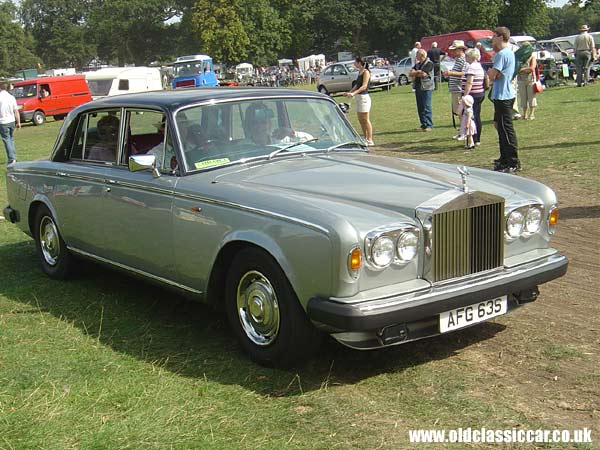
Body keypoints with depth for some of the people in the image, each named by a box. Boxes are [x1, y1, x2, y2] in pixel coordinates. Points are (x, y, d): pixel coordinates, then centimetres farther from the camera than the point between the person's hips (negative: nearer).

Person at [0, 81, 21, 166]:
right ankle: (13, 157, 22)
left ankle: (11, 159, -10)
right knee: (11, 139, 18)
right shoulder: (12, 97, 3)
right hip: (12, 121, 5)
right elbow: (16, 111, 6)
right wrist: (18, 122, 12)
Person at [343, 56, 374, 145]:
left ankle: (370, 140, -5)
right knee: (360, 119, 10)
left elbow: (364, 86, -19)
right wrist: (349, 92, 19)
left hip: (364, 97, -9)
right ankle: (366, 138, 17)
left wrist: (353, 93, -28)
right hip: (358, 97, 9)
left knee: (365, 119, -8)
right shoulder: (360, 72, 14)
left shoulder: (366, 72, -11)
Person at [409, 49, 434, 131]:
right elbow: (410, 73, 9)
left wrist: (415, 73, 0)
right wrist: (418, 72, -9)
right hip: (418, 87, 8)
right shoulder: (417, 64, 18)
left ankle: (429, 125, -4)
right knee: (420, 108, 7)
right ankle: (423, 125, 13)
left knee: (426, 107, -8)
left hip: (426, 88, -8)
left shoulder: (429, 63, -6)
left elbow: (423, 74, -17)